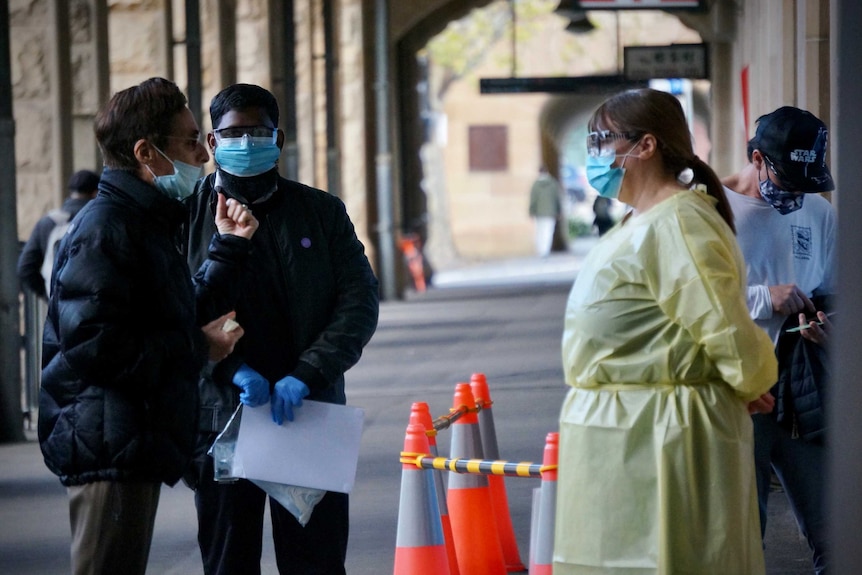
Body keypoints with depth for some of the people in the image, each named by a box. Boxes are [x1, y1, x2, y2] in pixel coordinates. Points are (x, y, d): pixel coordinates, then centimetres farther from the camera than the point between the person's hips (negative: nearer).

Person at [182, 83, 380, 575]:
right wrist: (233, 369, -18)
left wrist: (307, 374, -12)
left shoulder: (322, 212, 8)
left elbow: (360, 299, 2)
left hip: (309, 417, 1)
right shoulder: (188, 215, 3)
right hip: (220, 419, -1)